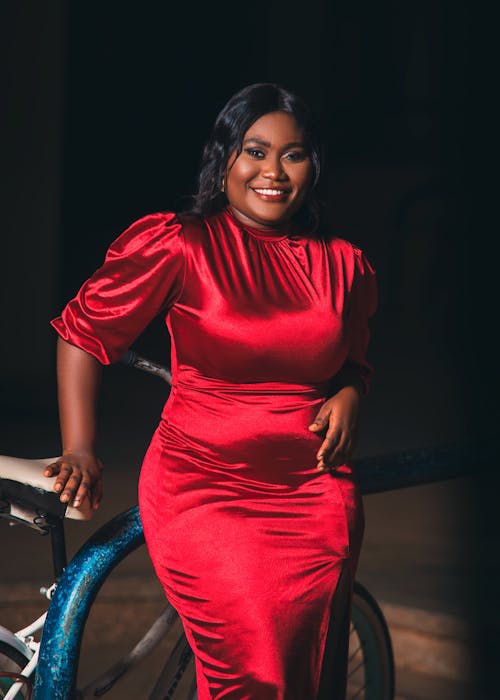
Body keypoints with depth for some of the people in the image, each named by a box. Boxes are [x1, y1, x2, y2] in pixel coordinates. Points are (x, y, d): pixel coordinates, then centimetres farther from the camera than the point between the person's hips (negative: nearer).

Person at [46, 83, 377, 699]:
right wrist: (79, 452, -4)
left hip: (312, 498, 5)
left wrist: (350, 394, 4)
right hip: (202, 491, -4)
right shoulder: (179, 245, -5)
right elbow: (82, 332, 1)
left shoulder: (342, 266, 9)